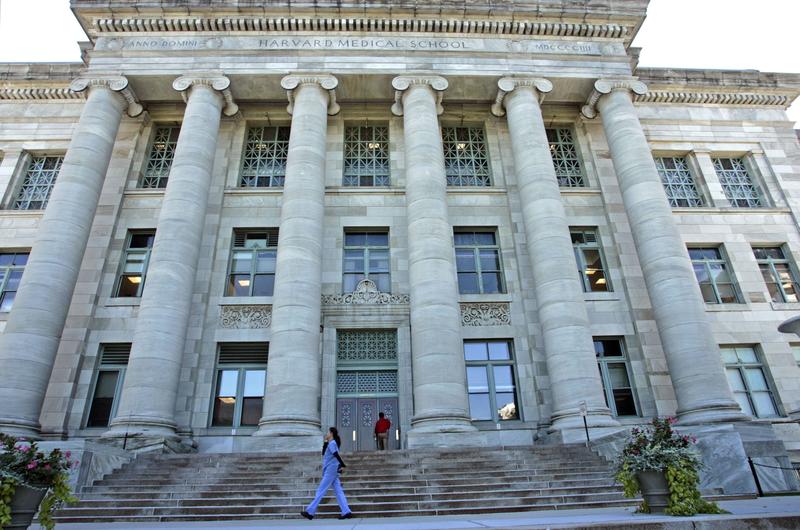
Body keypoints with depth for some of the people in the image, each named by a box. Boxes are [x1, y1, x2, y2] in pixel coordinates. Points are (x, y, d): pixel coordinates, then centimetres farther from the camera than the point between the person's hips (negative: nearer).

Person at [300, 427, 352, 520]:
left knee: (321, 491, -3)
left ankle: (310, 512, 2)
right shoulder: (330, 444, 19)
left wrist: (342, 465, -32)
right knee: (338, 491, 3)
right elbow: (323, 453, 24)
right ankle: (346, 512, -1)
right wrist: (325, 442, 14)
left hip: (331, 470, -9)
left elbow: (336, 455, -21)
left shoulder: (332, 443, -10)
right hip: (332, 471, 9)